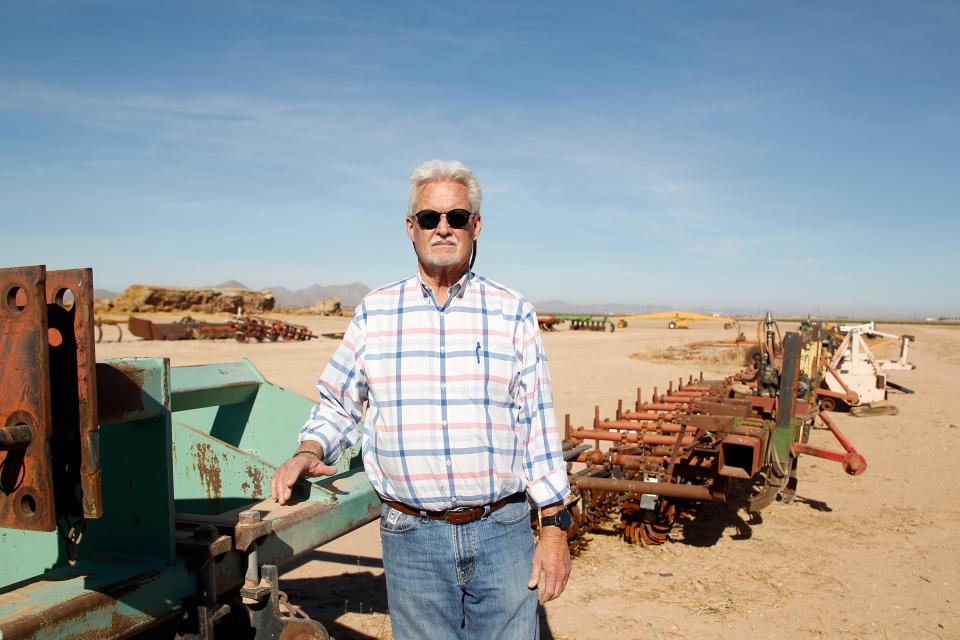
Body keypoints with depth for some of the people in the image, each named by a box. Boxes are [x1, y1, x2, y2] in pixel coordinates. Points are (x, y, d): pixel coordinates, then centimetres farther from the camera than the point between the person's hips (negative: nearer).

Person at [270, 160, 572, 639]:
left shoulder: (512, 313, 1)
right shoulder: (373, 313, 3)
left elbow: (539, 424, 1)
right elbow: (337, 404, 12)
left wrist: (555, 528, -1)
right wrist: (309, 452, -7)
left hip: (504, 532, 0)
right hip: (412, 540, 1)